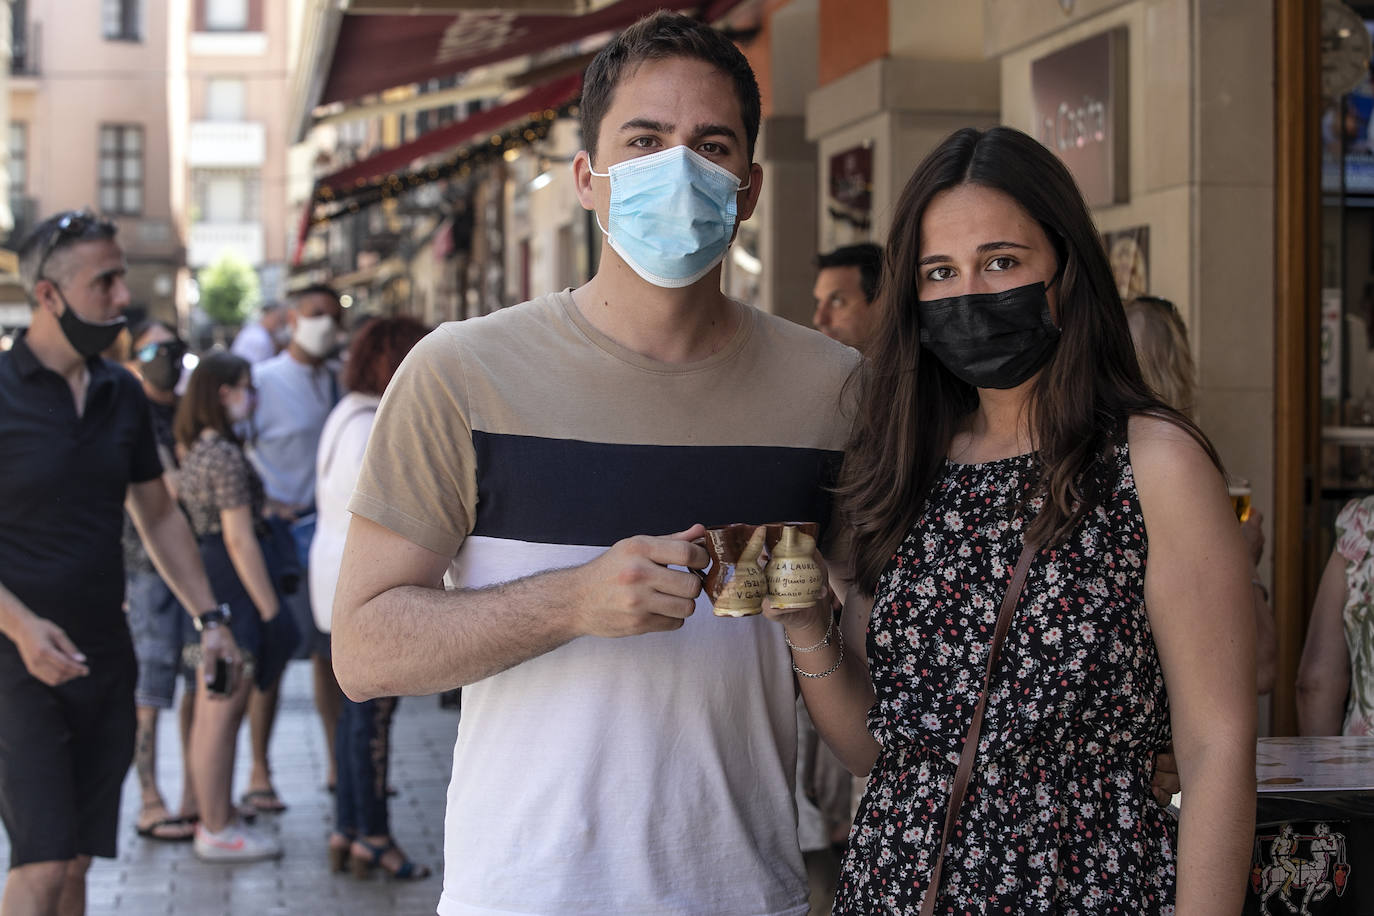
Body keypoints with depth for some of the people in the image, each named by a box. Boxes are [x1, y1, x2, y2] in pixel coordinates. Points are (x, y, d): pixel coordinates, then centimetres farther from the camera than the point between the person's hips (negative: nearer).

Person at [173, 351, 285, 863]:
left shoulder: (196, 450, 13)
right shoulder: (226, 456, -16)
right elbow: (239, 539, -18)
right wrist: (270, 606, -15)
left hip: (204, 584, 10)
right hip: (231, 588, -10)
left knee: (211, 711, 16)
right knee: (223, 712, -4)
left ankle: (215, 817, 25)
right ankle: (217, 830, 1)